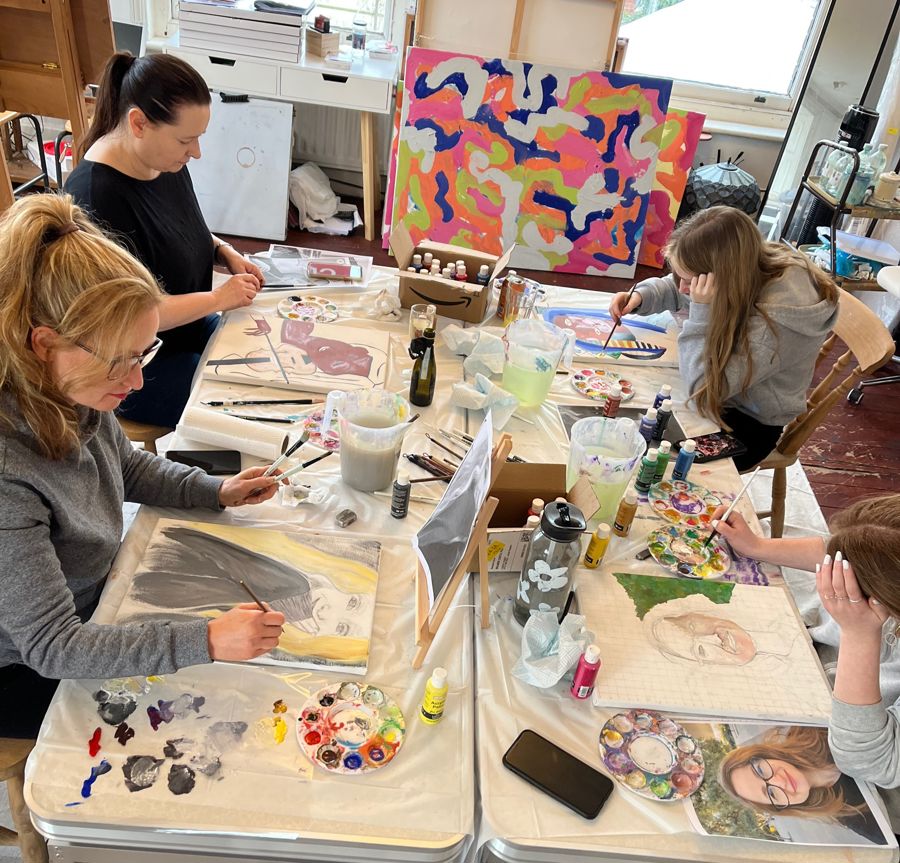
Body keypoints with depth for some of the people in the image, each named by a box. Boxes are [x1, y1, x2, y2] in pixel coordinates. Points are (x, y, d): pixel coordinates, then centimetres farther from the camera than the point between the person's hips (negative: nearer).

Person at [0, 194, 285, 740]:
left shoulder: (72, 394, -16)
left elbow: (128, 466, 7)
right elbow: (50, 647, -33)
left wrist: (218, 492, -6)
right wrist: (206, 642, -40)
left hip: (93, 600, 6)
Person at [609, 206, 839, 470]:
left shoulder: (777, 322, -36)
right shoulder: (751, 268, -17)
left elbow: (705, 390, -33)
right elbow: (674, 288, 3)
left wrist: (704, 312, -39)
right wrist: (640, 296, -16)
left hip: (749, 421, -6)